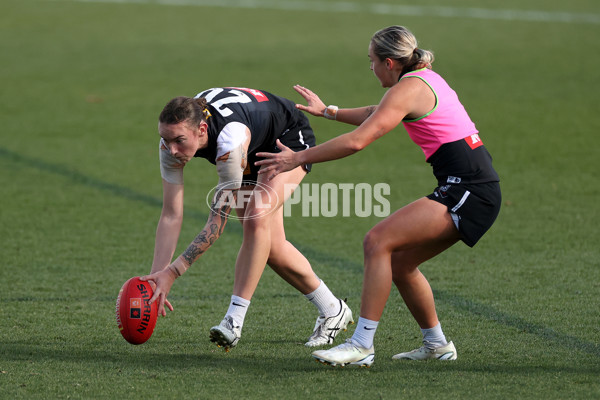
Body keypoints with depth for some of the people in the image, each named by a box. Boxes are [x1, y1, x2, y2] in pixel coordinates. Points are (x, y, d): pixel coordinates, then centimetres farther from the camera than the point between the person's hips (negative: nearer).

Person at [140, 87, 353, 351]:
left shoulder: (230, 141, -47)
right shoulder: (173, 138, -29)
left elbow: (217, 222, -41)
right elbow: (171, 216, -24)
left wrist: (172, 272, -43)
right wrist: (156, 275, -32)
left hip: (290, 138, -7)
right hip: (255, 151, 7)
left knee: (256, 217, -30)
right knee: (269, 246, 3)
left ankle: (234, 321, -28)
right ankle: (332, 311, 23)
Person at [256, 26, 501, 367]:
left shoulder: (408, 89, -10)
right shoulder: (425, 77, 20)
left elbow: (357, 141, -16)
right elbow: (377, 114, 38)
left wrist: (298, 158, -9)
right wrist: (328, 111, 46)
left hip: (467, 191, -10)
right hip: (472, 189, 10)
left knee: (378, 241, -16)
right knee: (399, 262, 15)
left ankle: (362, 346, -18)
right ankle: (437, 344, 26)